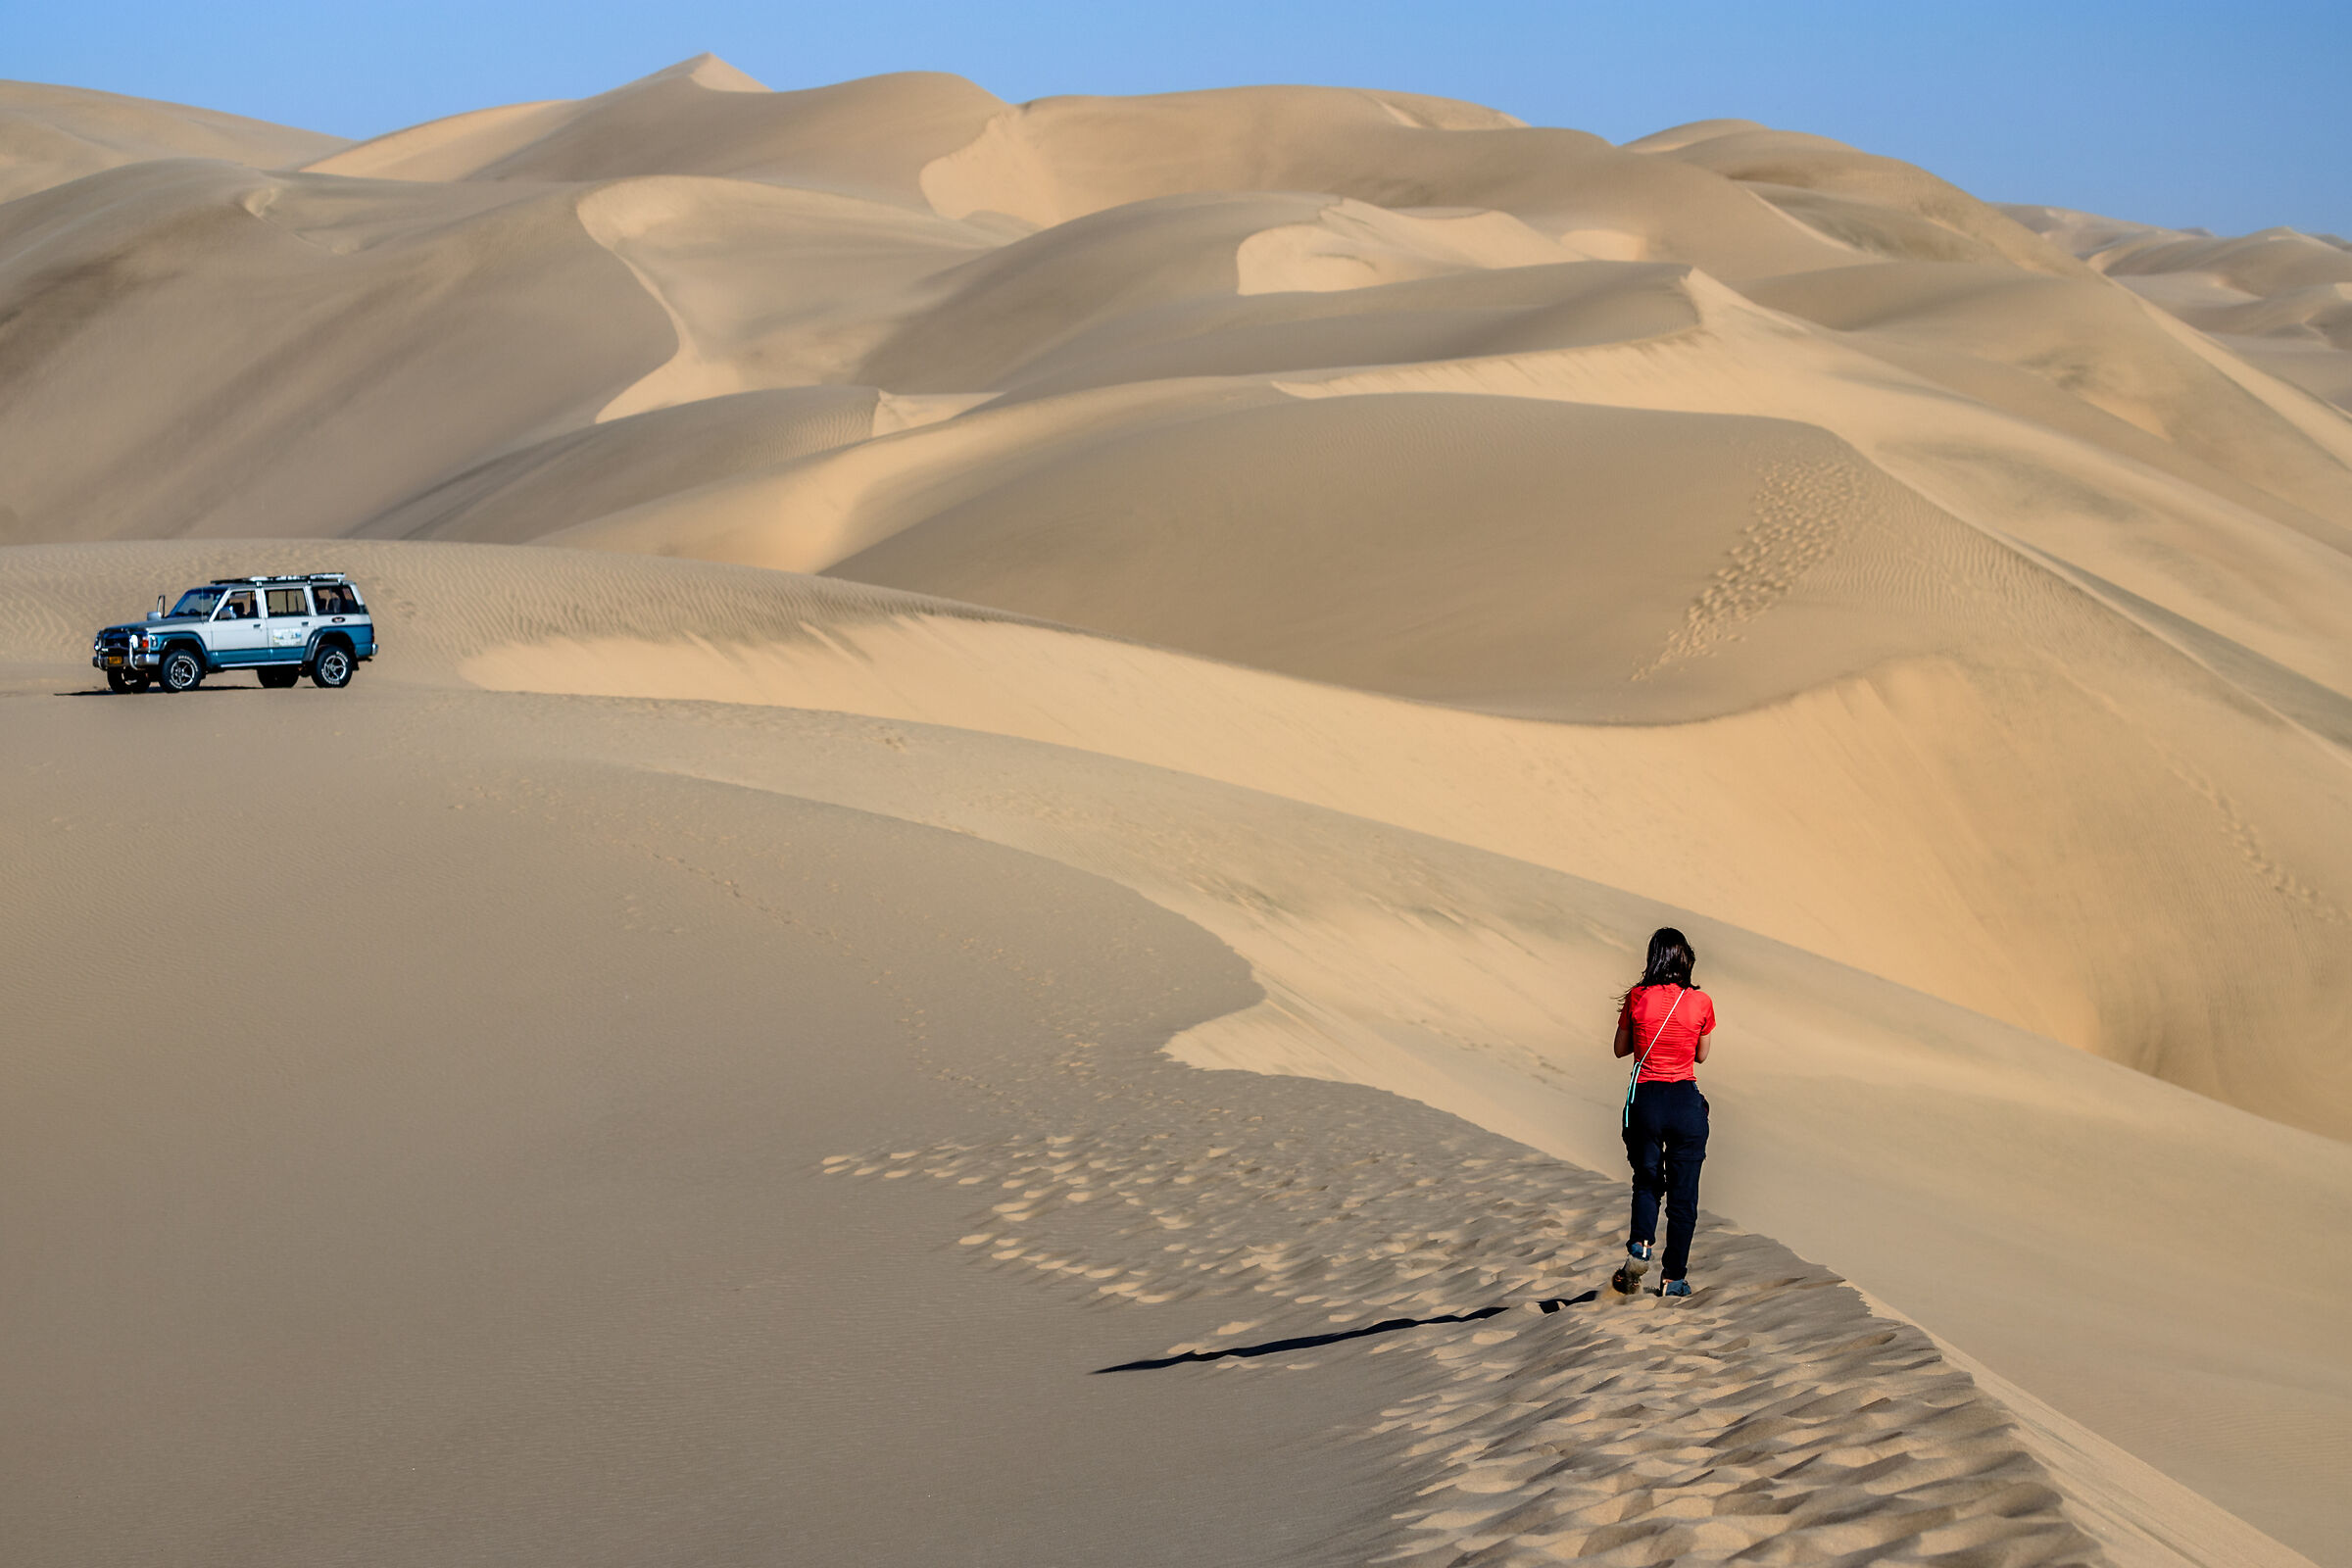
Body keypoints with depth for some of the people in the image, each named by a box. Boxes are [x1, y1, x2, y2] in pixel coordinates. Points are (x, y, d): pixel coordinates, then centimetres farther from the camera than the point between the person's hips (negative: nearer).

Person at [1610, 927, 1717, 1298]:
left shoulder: (1637, 998, -5)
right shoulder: (1701, 1002, -5)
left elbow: (1621, 1049, 9)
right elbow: (1701, 1055, 9)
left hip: (1646, 1098, 1)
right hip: (1687, 1100, 0)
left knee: (1647, 1181, 19)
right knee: (1683, 1193, 9)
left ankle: (1641, 1246, -6)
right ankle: (1674, 1276, 11)